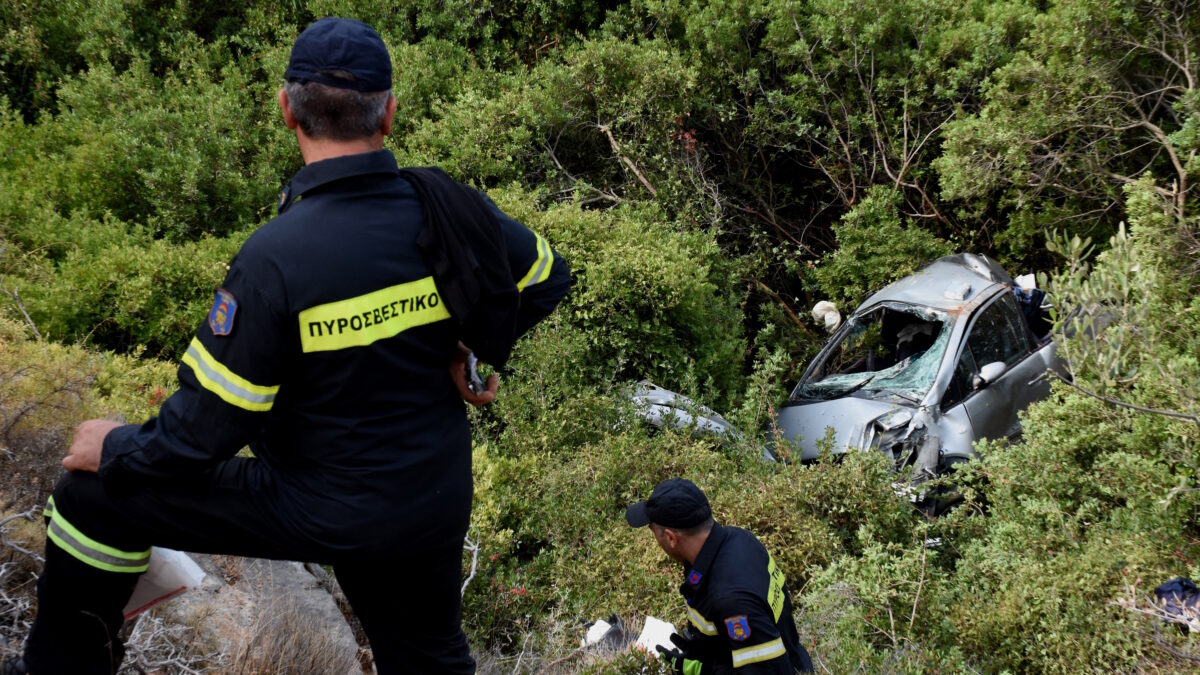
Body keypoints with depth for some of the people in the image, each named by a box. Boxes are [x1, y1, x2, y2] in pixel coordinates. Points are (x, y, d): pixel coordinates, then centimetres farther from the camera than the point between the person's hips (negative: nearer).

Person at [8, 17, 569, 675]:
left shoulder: (274, 258, -25)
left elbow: (204, 429, -19)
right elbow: (548, 278, 9)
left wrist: (116, 448, 0)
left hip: (317, 513, -5)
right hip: (438, 511, 5)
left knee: (92, 499, 8)